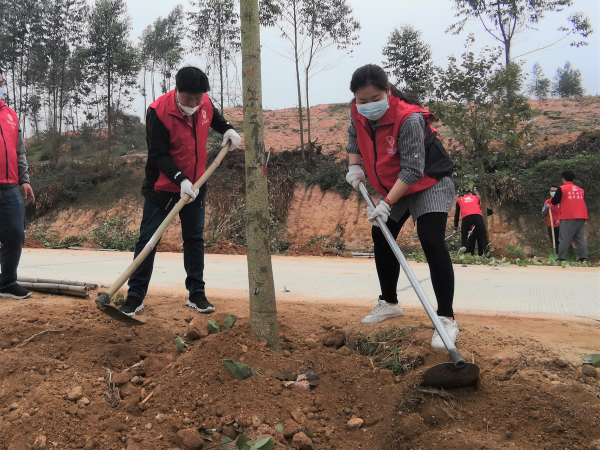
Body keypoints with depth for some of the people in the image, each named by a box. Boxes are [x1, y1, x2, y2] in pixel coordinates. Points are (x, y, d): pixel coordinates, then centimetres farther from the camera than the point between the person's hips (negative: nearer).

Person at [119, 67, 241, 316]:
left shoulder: (205, 103, -6)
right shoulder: (158, 111, -22)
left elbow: (214, 117, 19)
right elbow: (158, 155, -23)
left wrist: (227, 129, -1)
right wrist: (180, 179, -34)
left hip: (194, 186, 5)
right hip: (162, 186, -5)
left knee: (195, 239, 9)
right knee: (148, 239, 0)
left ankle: (197, 293, 20)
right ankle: (135, 296, 11)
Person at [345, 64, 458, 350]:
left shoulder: (409, 119, -32)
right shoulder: (359, 113, -11)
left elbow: (412, 170, -32)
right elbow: (354, 135, 13)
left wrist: (386, 203, -34)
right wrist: (354, 166, 2)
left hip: (430, 183, -8)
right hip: (394, 188, 8)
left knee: (432, 243, -21)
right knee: (381, 239, 11)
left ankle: (446, 318, -14)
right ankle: (389, 304, 29)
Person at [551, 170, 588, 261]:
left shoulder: (562, 189, -1)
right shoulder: (581, 190, 15)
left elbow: (554, 202, 2)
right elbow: (583, 202, 19)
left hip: (568, 217, -5)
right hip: (581, 217, 5)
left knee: (565, 239, -5)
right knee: (581, 238, 7)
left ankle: (561, 259, -8)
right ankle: (583, 258, 2)